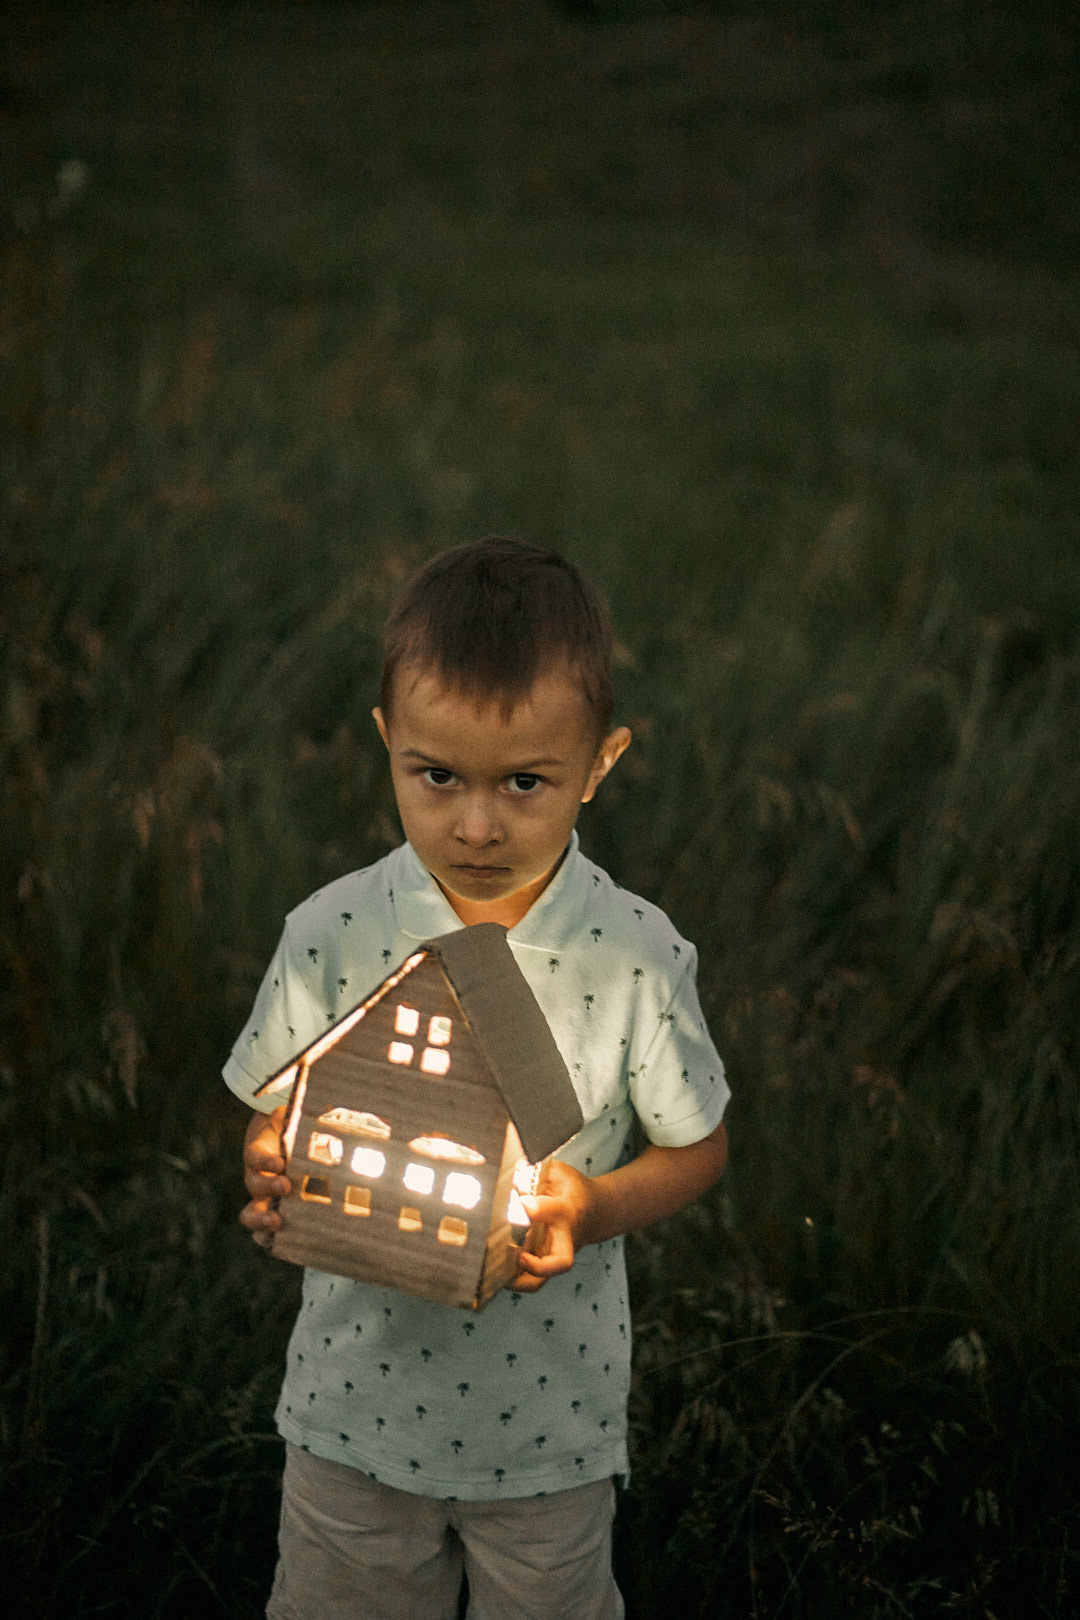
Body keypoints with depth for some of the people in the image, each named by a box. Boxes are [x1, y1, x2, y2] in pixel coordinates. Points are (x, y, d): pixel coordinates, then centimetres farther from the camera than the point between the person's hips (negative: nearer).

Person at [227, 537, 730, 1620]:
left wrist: (598, 1207, -22)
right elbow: (272, 1116, -1)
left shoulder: (639, 958, -16)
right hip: (357, 1401, 1)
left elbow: (697, 1147, -3)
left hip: (553, 1421, -1)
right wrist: (272, 1179, -23)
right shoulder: (329, 935, -14)